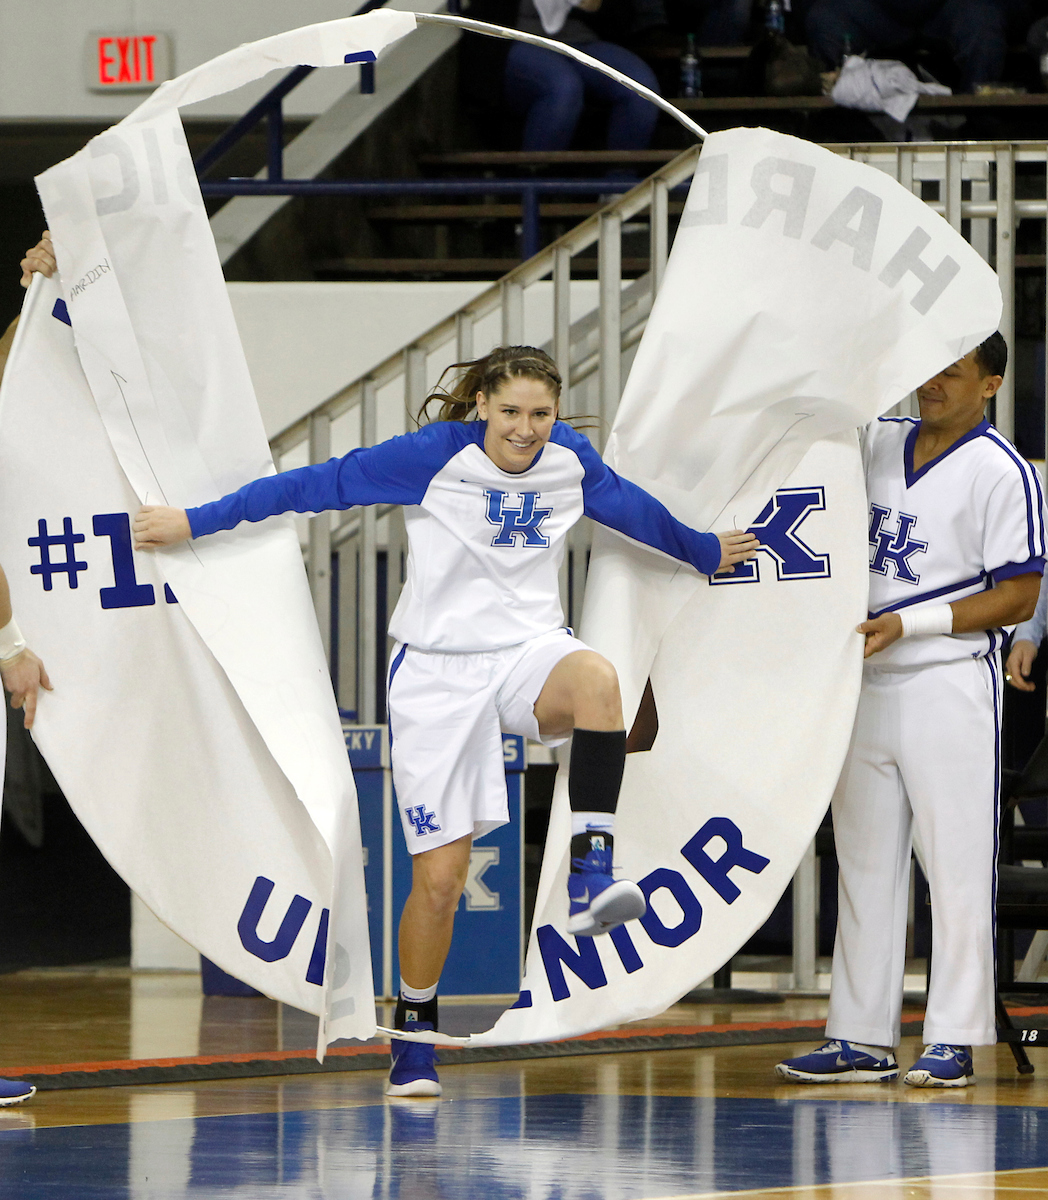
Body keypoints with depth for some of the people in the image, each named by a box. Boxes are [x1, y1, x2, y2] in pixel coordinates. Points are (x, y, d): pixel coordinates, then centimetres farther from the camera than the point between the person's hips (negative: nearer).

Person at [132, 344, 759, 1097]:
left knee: (596, 677, -36)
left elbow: (632, 509, 23)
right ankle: (415, 1038, 18)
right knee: (440, 877, -4)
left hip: (528, 652, 3)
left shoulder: (570, 459, 2)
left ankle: (592, 877, -38)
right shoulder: (435, 457, -12)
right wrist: (196, 522, -6)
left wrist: (703, 551, 40)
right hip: (438, 674, -3)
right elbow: (320, 484, -8)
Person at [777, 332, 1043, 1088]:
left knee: (957, 868, -5)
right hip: (866, 685, 7)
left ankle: (955, 1041, -3)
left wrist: (906, 624, -16)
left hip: (950, 684, -7)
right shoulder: (878, 444, 11)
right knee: (865, 863, 8)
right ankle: (862, 1039, 12)